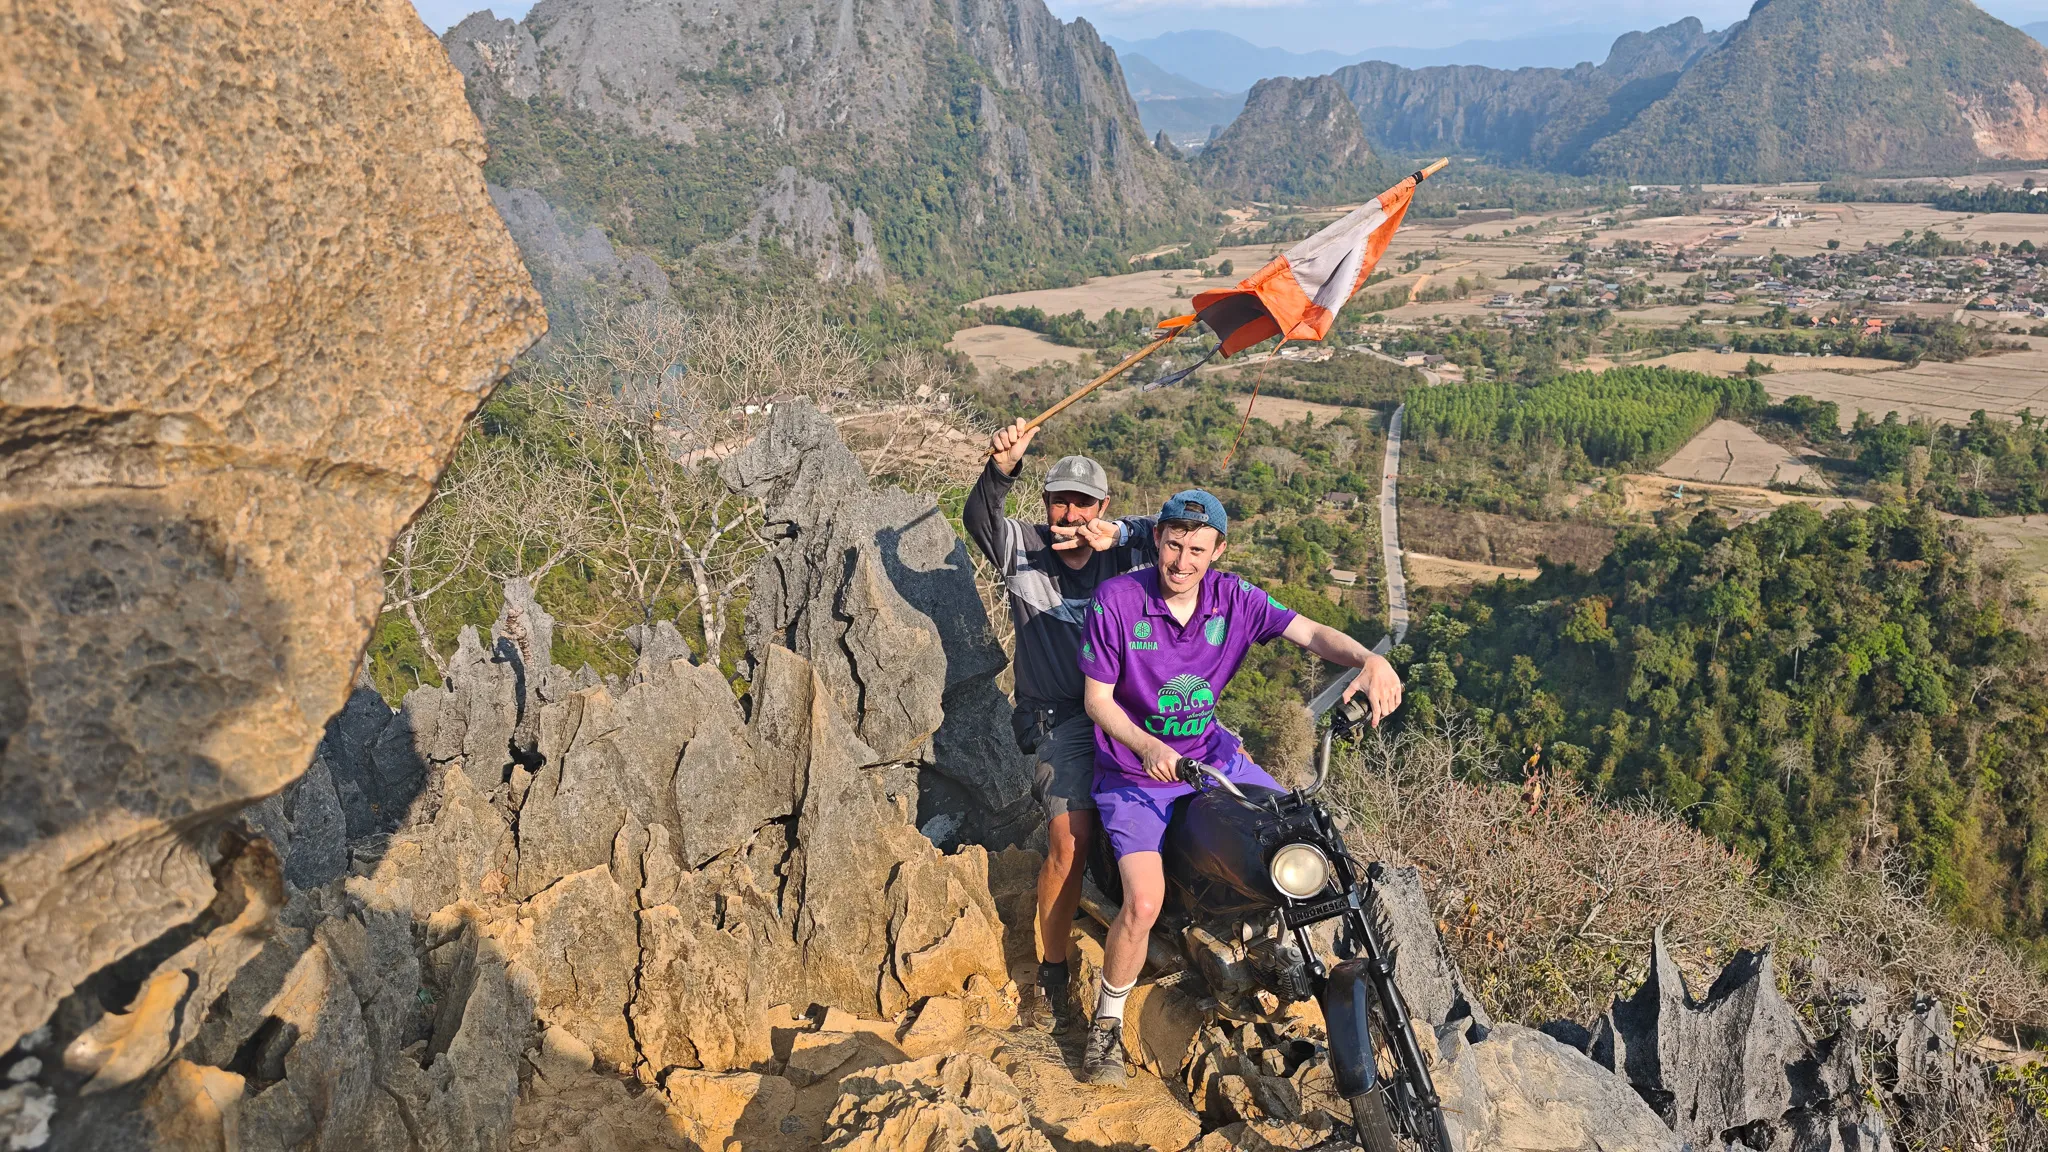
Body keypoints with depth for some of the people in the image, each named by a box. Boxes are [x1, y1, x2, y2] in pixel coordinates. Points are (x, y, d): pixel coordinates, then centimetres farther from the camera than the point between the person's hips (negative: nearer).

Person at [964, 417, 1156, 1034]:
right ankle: (1053, 971, 3)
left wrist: (1118, 535, -26)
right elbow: (979, 518, -18)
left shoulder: (1123, 547, 3)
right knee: (1069, 839, -18)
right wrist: (1001, 468, -37)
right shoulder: (1024, 548, 0)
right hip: (1061, 720, -3)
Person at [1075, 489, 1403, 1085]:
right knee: (1144, 902, -20)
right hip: (1134, 773, -4)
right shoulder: (1117, 599, -18)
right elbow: (1097, 698, -14)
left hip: (1211, 757, 5)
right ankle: (1107, 1019, 7)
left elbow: (1312, 632, -14)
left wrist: (1369, 660, -35)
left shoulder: (1232, 598, -8)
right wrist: (1148, 747, -31)